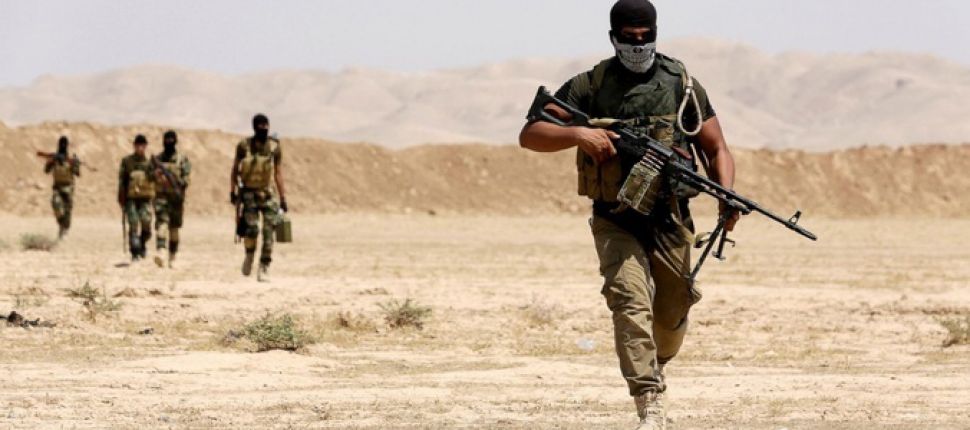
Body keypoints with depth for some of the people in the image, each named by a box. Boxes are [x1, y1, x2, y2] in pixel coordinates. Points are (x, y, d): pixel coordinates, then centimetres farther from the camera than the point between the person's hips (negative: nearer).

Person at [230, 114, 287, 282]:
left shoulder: (275, 147, -1)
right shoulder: (244, 146, -3)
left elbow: (278, 174, 2)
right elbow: (235, 169, 6)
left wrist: (283, 198, 0)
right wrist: (233, 190, 0)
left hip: (268, 194, 1)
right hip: (249, 193, -1)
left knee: (268, 232, -6)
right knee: (251, 229, -15)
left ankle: (264, 269, 2)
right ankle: (249, 255, 15)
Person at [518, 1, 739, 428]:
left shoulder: (682, 84, 3)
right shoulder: (590, 87, 0)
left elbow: (715, 148, 4)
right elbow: (530, 135, -3)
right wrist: (578, 133, -22)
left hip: (670, 221, 2)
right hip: (615, 222, -2)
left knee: (671, 319, 10)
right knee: (630, 302, -21)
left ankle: (654, 369, 45)